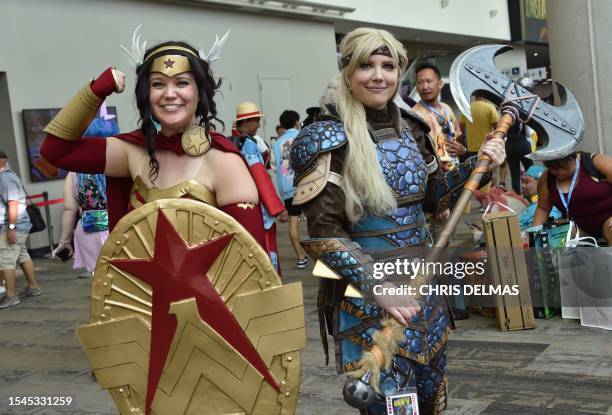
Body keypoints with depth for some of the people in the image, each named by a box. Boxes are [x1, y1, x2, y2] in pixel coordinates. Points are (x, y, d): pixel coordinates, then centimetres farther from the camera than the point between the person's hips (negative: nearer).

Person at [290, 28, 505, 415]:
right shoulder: (331, 140, -12)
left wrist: (477, 163, 2)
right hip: (366, 295, -6)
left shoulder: (413, 129, 6)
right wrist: (377, 286, -25)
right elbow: (324, 233, -17)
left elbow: (434, 197, 16)